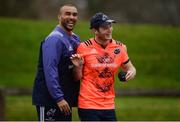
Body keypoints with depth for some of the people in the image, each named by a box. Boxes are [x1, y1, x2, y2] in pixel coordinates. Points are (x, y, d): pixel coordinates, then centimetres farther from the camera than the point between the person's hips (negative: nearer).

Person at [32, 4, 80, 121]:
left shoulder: (75, 39, 13)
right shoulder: (54, 39, -14)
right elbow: (50, 71, -21)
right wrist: (59, 98, -24)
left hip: (65, 98, 9)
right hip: (49, 99, -9)